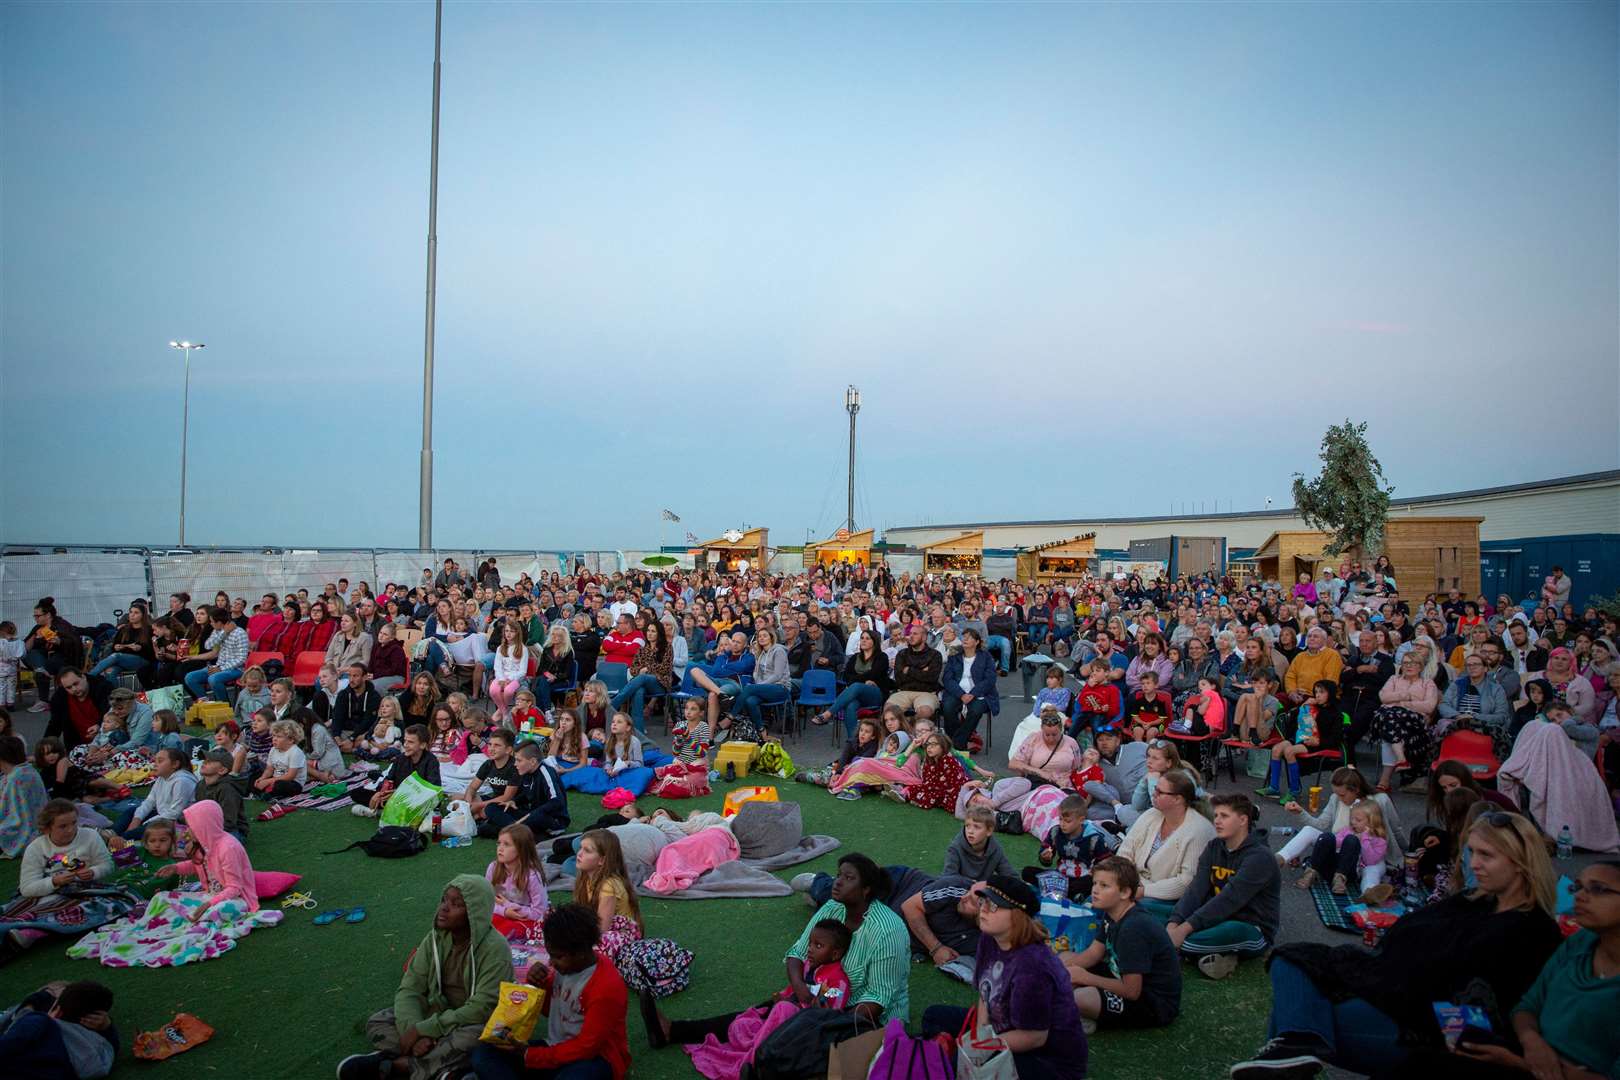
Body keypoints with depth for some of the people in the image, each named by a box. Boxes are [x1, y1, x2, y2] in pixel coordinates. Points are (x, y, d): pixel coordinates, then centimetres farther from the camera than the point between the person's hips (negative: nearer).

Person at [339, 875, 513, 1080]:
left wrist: (424, 1030, -29)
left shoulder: (495, 949, -23)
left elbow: (482, 1008, -28)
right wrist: (413, 1030, -28)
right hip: (437, 1015, 6)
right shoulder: (435, 938, -5)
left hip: (475, 1024, -6)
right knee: (377, 1022, -11)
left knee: (475, 1037, -39)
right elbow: (410, 989, -9)